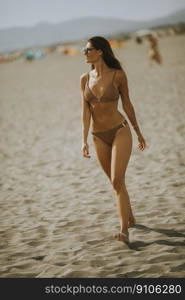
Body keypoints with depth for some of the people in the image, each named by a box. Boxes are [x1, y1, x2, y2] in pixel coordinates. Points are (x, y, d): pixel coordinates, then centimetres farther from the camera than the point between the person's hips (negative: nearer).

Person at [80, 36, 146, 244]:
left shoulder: (118, 75, -8)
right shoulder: (85, 79, 1)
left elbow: (127, 104, 3)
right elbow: (85, 111, -3)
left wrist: (138, 132, 11)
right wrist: (84, 140, -12)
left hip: (120, 132, -4)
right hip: (99, 137, 4)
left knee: (117, 182, -15)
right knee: (116, 182, 15)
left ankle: (124, 231, -16)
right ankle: (129, 218, 36)